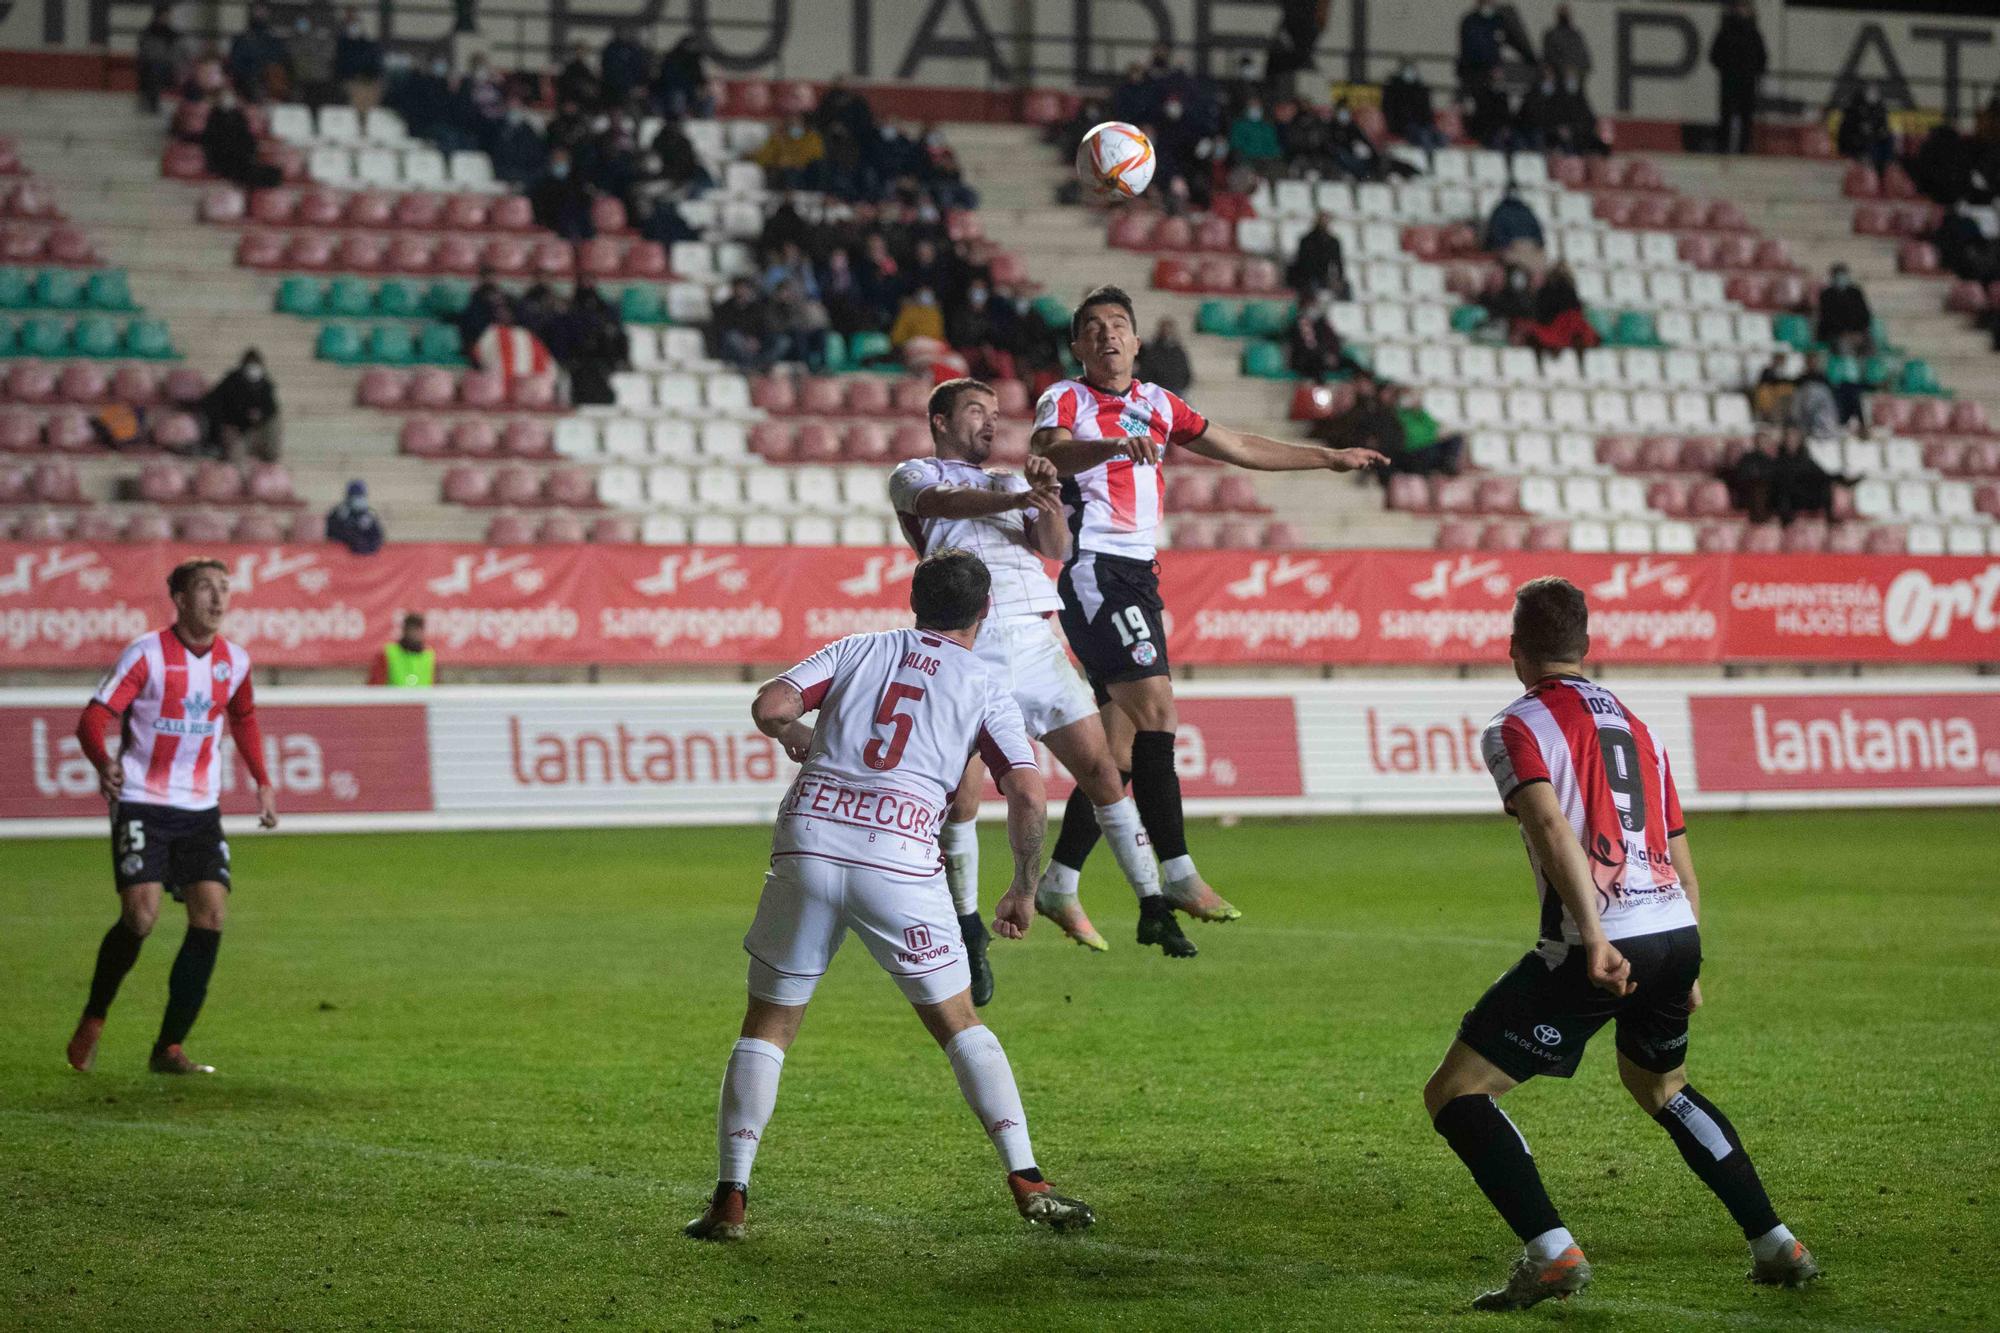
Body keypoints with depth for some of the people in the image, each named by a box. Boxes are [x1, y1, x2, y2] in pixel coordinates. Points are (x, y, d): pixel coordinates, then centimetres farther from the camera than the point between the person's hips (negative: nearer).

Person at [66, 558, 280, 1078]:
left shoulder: (234, 660, 5)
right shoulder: (147, 654, -10)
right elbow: (93, 719, -16)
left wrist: (263, 782, 17)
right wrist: (104, 763, -36)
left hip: (201, 809, 5)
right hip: (141, 805, -5)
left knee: (211, 914, -9)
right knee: (141, 913, -18)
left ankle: (169, 1049, 0)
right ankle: (91, 1024, 6)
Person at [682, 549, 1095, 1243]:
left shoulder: (858, 649, 19)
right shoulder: (984, 688, 15)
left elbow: (769, 707, 5)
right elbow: (1029, 796, 4)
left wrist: (801, 740, 27)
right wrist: (1024, 892, 16)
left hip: (807, 840, 1)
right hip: (898, 855, -1)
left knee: (768, 1024, 12)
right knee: (958, 1022, 12)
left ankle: (730, 1199, 4)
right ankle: (1028, 1184, 4)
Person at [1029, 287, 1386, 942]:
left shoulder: (1157, 404, 18)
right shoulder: (1066, 399, -3)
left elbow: (1239, 447, 26)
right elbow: (1049, 451, -25)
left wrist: (1330, 457, 27)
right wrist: (1116, 444, -43)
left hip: (1139, 576, 7)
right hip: (1094, 569, -7)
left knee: (1120, 741, 4)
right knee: (1156, 705, -20)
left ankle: (1058, 884, 11)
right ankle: (1178, 875, -20)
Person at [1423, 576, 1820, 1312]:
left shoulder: (1516, 728, 1)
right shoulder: (1637, 727, 22)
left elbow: (1553, 828, -18)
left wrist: (1595, 939, -27)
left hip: (1596, 949, -7)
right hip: (1677, 938, 7)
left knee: (1454, 1093, 2)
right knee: (1661, 1086, 34)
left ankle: (1552, 1253, -10)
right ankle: (1775, 1244, 30)